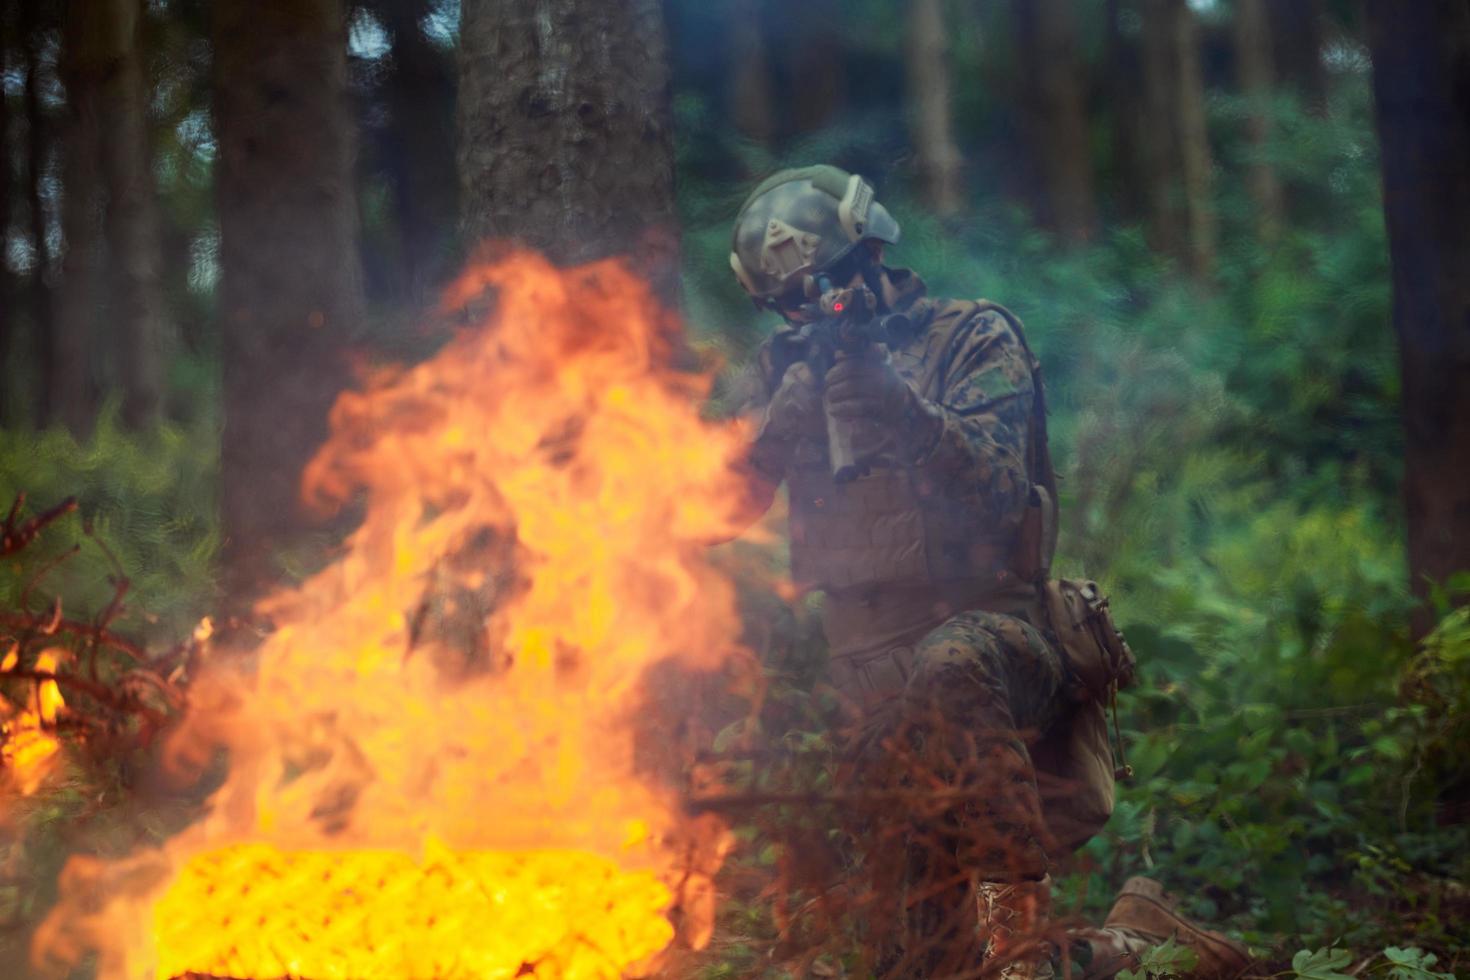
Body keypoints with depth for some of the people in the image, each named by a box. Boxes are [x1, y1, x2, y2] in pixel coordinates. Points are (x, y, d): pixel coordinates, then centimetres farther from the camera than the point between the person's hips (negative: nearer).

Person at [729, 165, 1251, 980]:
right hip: (866, 682, 5)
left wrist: (890, 394, -26)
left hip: (984, 629, -5)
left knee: (947, 669, -43)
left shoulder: (972, 337, 1)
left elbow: (994, 490, -14)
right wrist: (794, 401, -15)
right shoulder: (786, 367, 14)